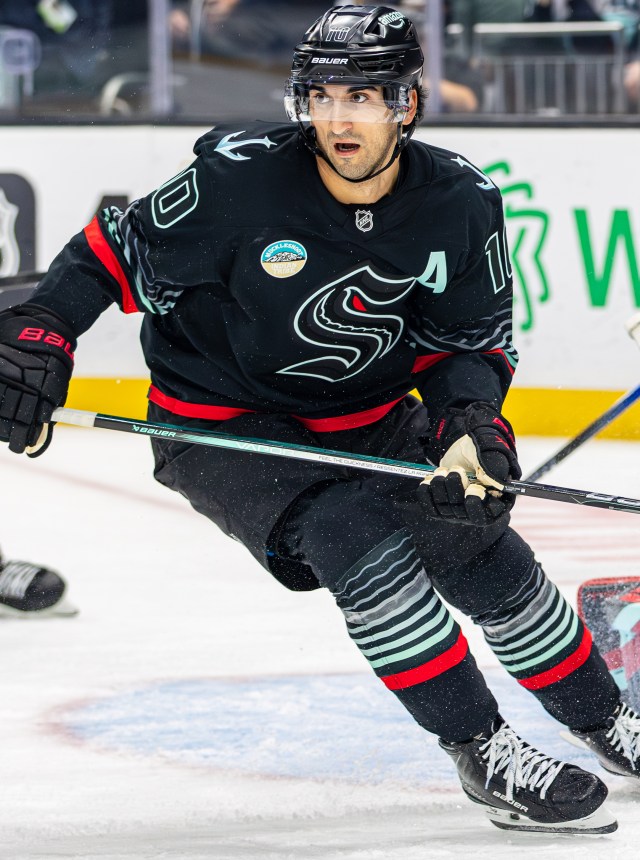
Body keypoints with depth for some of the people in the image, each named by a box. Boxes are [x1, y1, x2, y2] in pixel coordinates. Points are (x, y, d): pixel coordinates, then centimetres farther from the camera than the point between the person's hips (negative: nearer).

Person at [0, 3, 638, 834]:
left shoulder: (461, 202, -14)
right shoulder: (239, 178, -24)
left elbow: (473, 337, -5)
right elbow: (121, 248, -12)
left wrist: (470, 420, -23)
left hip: (367, 419, 5)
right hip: (220, 424, -5)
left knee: (480, 545, 5)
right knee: (360, 539, -27)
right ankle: (483, 751, -19)